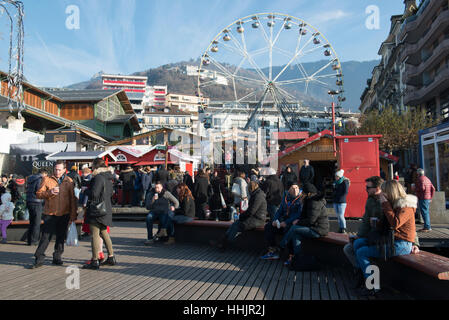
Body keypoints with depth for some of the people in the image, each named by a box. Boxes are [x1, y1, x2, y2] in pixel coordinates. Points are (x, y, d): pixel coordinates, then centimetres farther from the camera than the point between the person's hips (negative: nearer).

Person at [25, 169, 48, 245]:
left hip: (29, 201, 9)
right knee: (37, 223, -1)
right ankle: (33, 241, 2)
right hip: (36, 203, -9)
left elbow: (27, 190, 18)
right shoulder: (40, 179, -11)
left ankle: (29, 239, 21)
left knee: (32, 222, 17)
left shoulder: (30, 179, 16)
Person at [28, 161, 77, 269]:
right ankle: (39, 259, 6)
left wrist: (73, 215, 2)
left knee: (61, 237, 9)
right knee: (45, 236, -3)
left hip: (64, 215, 1)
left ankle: (57, 257, 23)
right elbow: (38, 194, -1)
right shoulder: (47, 180, 3)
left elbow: (73, 199, 6)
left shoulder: (69, 181, 5)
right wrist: (49, 192, -20)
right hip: (50, 214, -1)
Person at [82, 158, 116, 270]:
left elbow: (94, 194, -20)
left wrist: (86, 190, -3)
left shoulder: (98, 177, -15)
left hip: (96, 209, -9)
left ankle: (95, 261, -1)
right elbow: (110, 193, 20)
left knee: (95, 234, -4)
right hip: (106, 209, 9)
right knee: (104, 233, 18)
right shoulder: (108, 178, 13)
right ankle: (111, 257, 24)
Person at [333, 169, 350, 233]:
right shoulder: (336, 182, 13)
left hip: (342, 202, -7)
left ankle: (344, 229, 1)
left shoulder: (345, 182, -8)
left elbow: (345, 192, -12)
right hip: (335, 202, 7)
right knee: (338, 216, 8)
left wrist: (339, 197, -8)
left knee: (341, 215, -9)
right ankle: (340, 228, 16)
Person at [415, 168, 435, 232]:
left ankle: (427, 227, -11)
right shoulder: (427, 179, 17)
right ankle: (427, 227, 17)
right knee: (426, 213, 13)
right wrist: (431, 197, 17)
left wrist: (415, 190, -5)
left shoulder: (420, 179, -9)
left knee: (424, 212, -9)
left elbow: (422, 188, -23)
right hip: (428, 198, 9)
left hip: (423, 198, -9)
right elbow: (433, 189, 15)